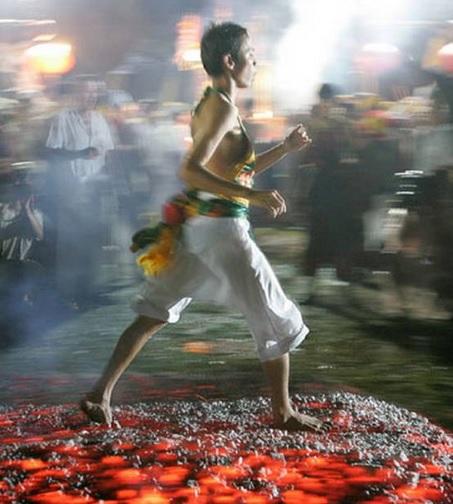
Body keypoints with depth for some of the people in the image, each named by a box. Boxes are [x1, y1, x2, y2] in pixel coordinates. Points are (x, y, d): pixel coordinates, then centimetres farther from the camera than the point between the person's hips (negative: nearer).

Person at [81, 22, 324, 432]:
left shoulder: (209, 106, 15)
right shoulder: (224, 108, -14)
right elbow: (191, 170, -25)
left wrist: (284, 149, 17)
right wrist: (253, 195, -30)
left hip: (195, 225, 9)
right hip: (222, 228, -9)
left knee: (155, 311, 10)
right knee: (277, 318, 5)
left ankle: (101, 394, 6)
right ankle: (282, 411, 13)